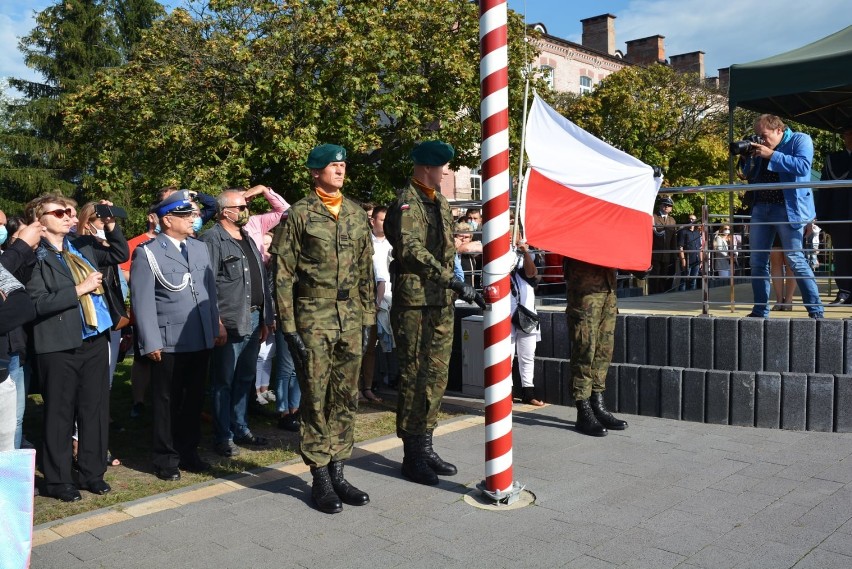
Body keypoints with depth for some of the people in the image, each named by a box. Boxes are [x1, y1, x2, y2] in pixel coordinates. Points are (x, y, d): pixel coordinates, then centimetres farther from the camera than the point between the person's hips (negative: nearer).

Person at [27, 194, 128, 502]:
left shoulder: (83, 245, 8)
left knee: (96, 409, 12)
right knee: (60, 414, 6)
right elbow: (36, 303, -18)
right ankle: (58, 480, 20)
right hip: (60, 346, -6)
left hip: (95, 340, 6)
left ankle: (93, 472, 26)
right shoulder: (35, 256, -10)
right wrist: (78, 289, -18)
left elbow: (120, 254, 20)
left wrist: (110, 226, 4)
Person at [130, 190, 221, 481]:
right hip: (169, 343, -5)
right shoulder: (147, 253, -6)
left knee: (194, 400, 14)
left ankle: (188, 452, 28)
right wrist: (150, 343, -13)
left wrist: (216, 326, 9)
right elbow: (143, 301, -9)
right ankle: (165, 459, 19)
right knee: (167, 403, 7)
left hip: (201, 340, 5)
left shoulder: (200, 248, 11)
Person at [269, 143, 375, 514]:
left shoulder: (357, 214, 11)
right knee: (316, 399, 3)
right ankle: (320, 478, 14)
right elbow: (283, 275, -5)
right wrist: (289, 327, -9)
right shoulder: (299, 215, -3)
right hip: (314, 318, -5)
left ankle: (337, 472, 22)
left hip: (351, 317, 5)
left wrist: (368, 317, 10)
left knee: (346, 398, 10)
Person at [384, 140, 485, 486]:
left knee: (436, 377, 13)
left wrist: (452, 286, 18)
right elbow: (411, 250, -25)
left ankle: (425, 448, 24)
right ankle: (412, 457, 8)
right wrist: (452, 282, -30)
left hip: (442, 303, 9)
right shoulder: (407, 203, -12)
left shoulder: (440, 202, 17)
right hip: (415, 304, -9)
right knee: (414, 378, -2)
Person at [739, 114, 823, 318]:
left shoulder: (800, 140, -1)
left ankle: (816, 310, 1)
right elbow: (750, 177, 20)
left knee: (795, 259, -7)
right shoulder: (760, 149, 16)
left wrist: (771, 155, -17)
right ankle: (760, 310, 14)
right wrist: (747, 158, 2)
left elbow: (803, 166, -17)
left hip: (787, 209, -6)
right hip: (761, 208, 6)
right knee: (757, 261, 6)